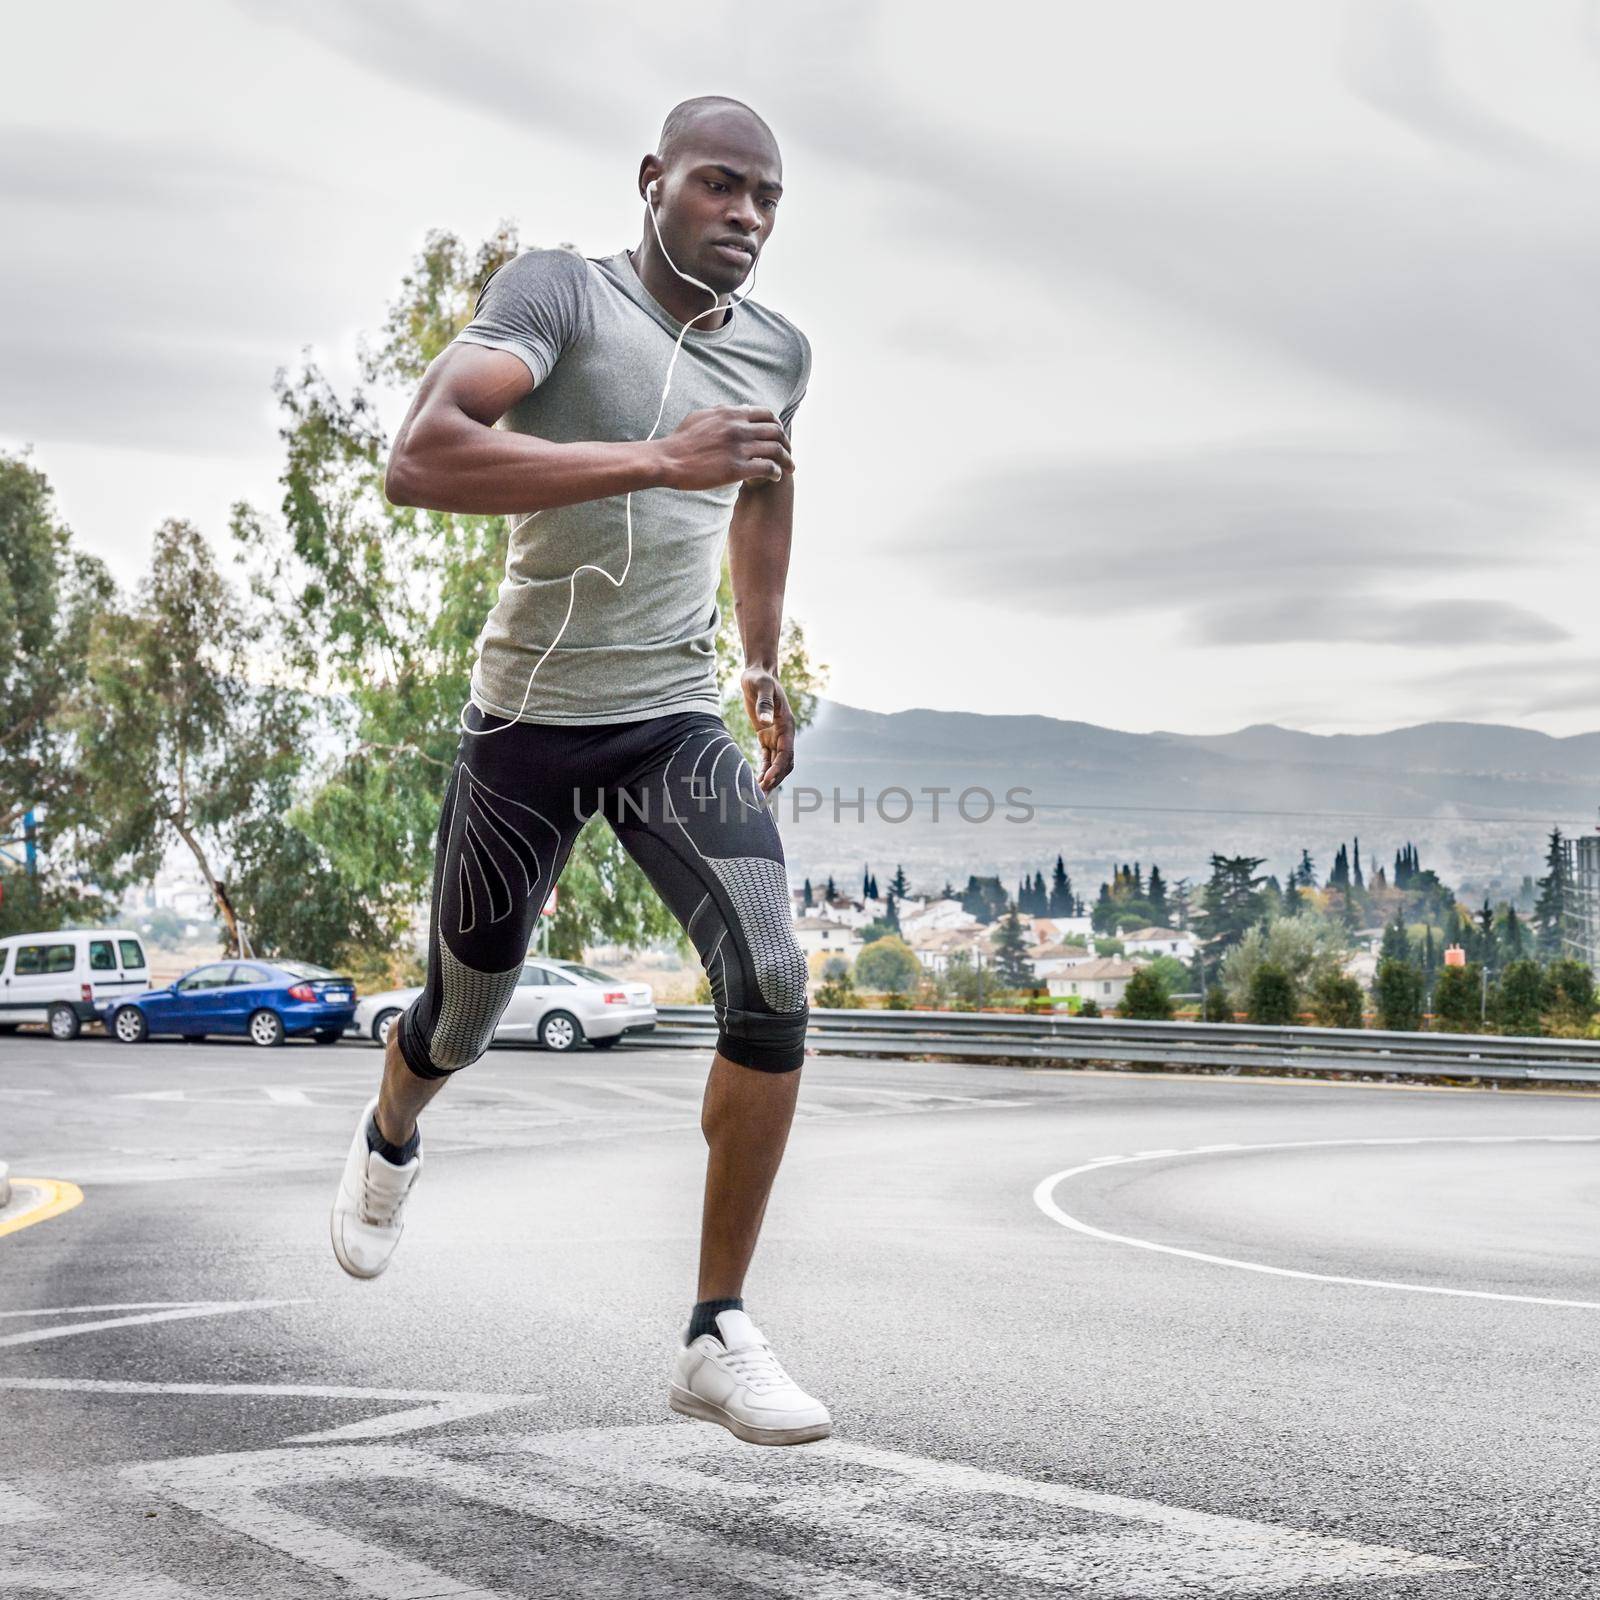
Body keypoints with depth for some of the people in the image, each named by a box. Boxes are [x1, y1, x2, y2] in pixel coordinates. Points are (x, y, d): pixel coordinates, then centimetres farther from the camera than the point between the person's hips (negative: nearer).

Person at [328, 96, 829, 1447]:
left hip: (681, 723, 3)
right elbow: (419, 460, -32)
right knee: (463, 1026, 14)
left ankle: (720, 1337, -10)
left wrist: (766, 659, 28)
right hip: (530, 721, -3)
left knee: (773, 986, -20)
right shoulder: (558, 291, -14)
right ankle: (390, 1139, 53)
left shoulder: (777, 349, 3)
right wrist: (655, 459, -38)